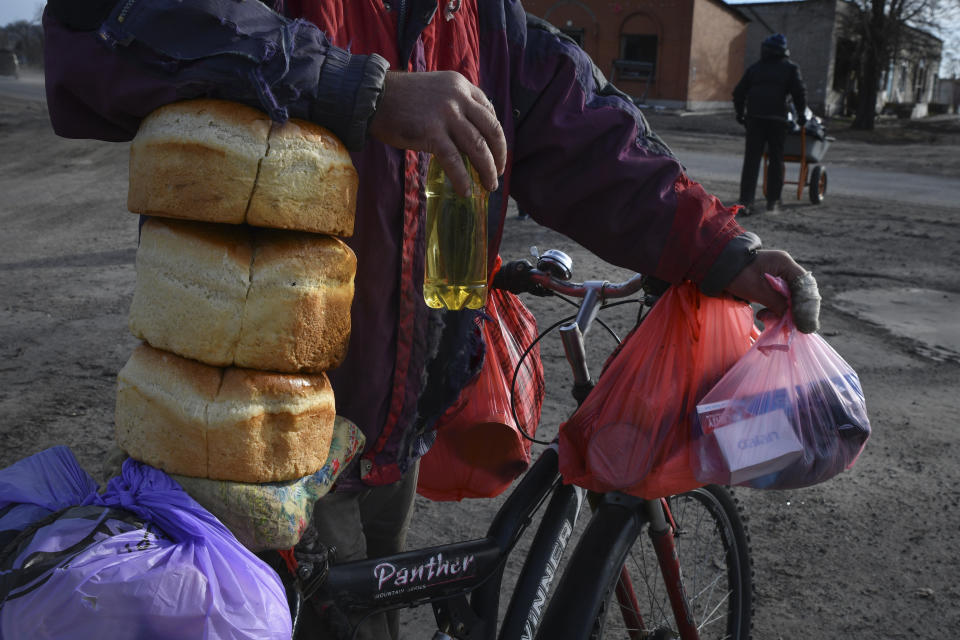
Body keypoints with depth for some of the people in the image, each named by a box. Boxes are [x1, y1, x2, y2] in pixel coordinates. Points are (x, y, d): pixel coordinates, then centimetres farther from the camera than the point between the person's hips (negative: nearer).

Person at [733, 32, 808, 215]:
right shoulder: (790, 67, 8)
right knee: (776, 160, 8)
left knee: (751, 160, 1)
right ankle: (773, 201, 10)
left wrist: (740, 113, 26)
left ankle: (746, 200, -8)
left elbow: (739, 92, 16)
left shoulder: (755, 67, 17)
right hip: (777, 118, -2)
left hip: (754, 117, 2)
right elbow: (799, 92, -1)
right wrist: (801, 114, 10)